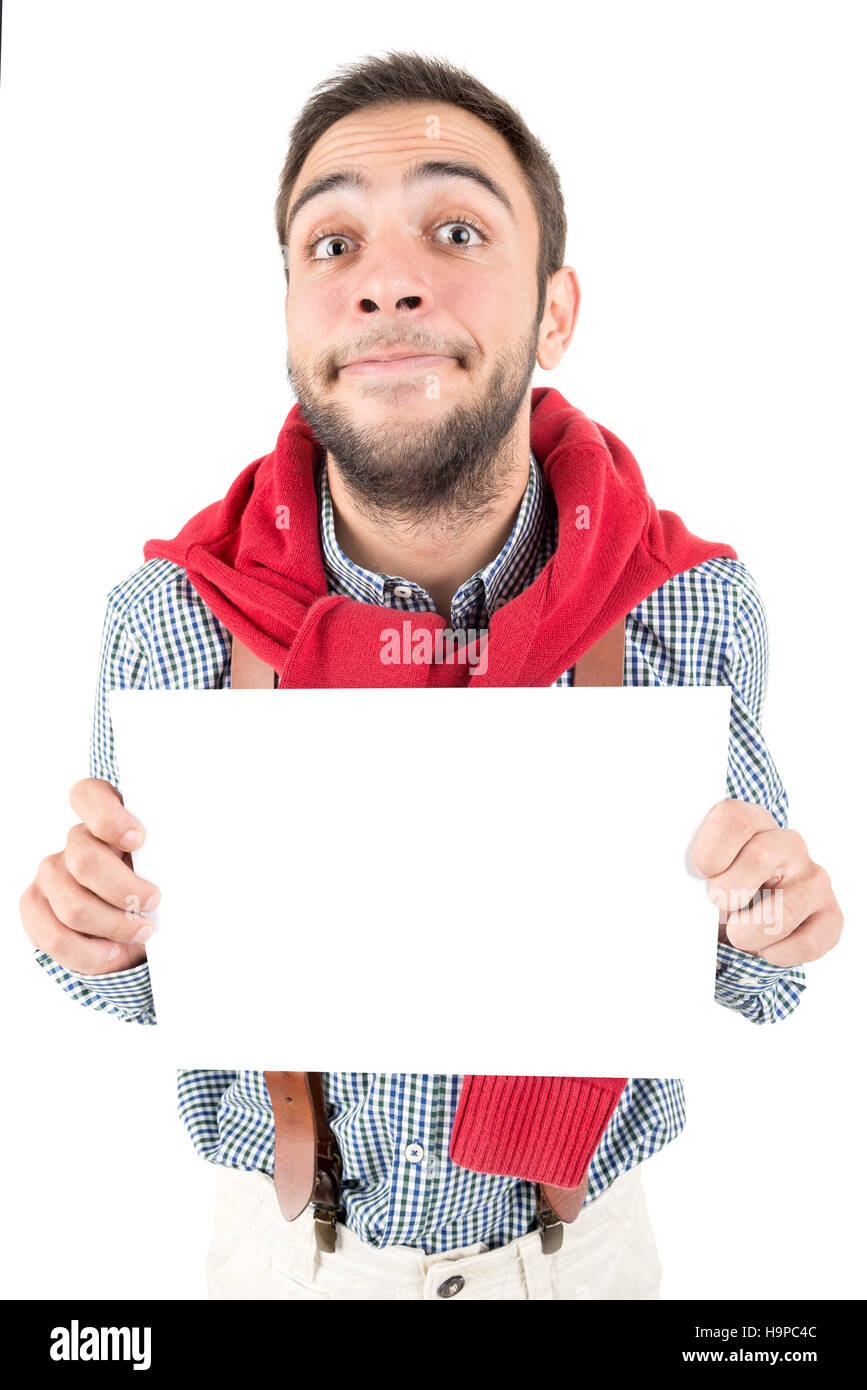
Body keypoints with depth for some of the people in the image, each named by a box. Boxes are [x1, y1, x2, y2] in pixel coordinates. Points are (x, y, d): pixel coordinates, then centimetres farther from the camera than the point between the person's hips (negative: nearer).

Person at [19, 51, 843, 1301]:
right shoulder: (169, 616, -20)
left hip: (579, 1237, 1)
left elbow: (741, 985, -5)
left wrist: (765, 934, -26)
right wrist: (107, 938, -27)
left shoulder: (695, 608, -19)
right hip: (292, 1242, 0)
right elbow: (153, 996, -6)